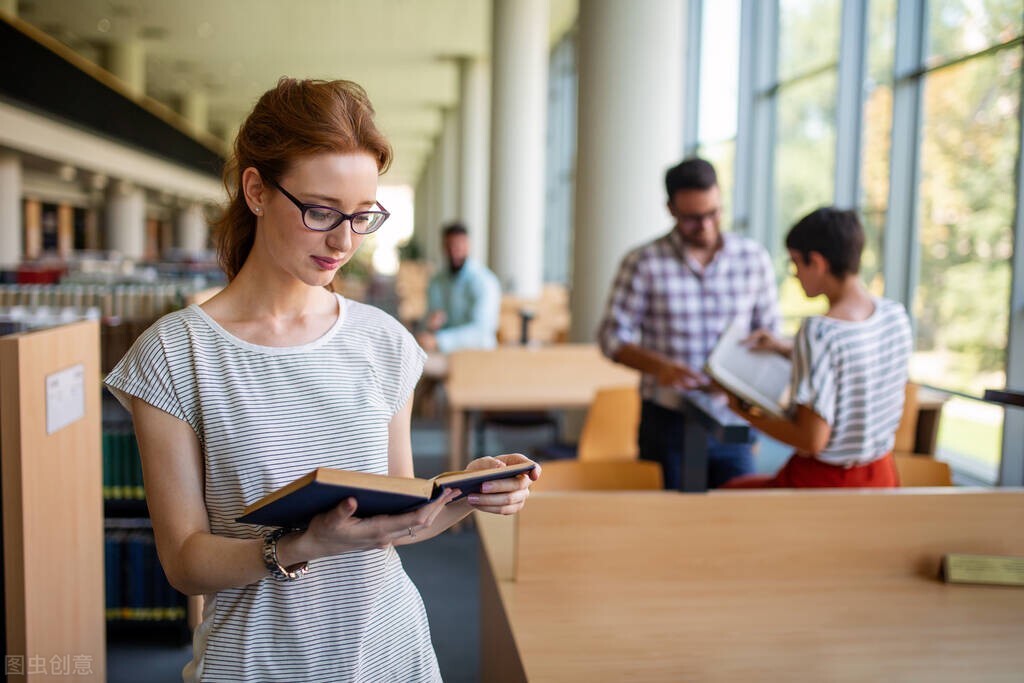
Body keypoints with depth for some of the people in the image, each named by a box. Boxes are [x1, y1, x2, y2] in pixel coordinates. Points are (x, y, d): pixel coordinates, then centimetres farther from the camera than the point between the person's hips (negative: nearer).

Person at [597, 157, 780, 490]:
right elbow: (613, 337, -6)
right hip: (666, 422, -2)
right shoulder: (644, 263, -7)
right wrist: (659, 366, -23)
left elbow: (769, 331, 9)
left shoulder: (754, 258, 1)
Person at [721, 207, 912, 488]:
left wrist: (747, 413, -12)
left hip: (824, 479, -7)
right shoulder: (896, 316, -4)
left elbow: (812, 440, -26)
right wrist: (788, 349, 13)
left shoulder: (818, 332, -26)